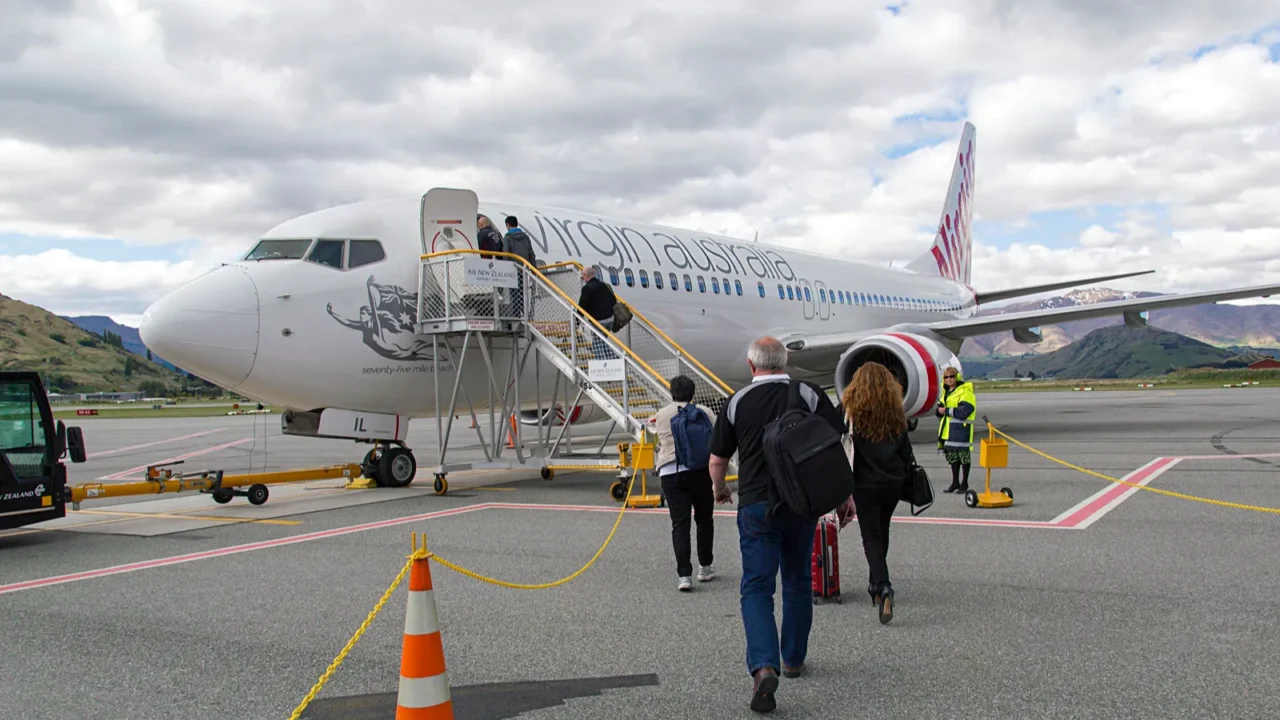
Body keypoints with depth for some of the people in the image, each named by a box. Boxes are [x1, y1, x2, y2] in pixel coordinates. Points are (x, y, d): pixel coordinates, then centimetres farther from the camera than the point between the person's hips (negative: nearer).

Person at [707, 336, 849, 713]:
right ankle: (794, 659, 29)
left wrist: (719, 489, 25)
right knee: (798, 583, 18)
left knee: (757, 587, -1)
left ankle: (763, 666, -20)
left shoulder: (737, 401, 1)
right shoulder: (809, 394, 1)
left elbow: (717, 460, 6)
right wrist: (845, 493, 4)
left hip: (757, 505, -2)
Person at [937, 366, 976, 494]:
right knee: (952, 457, 13)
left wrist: (946, 410, -17)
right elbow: (938, 410, 18)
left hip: (961, 429, -8)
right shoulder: (946, 392, 17)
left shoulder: (965, 392, -10)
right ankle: (955, 482, 23)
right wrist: (939, 410, -6)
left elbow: (963, 412, -21)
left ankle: (964, 483, 9)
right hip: (948, 430, 8)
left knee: (964, 456, 0)